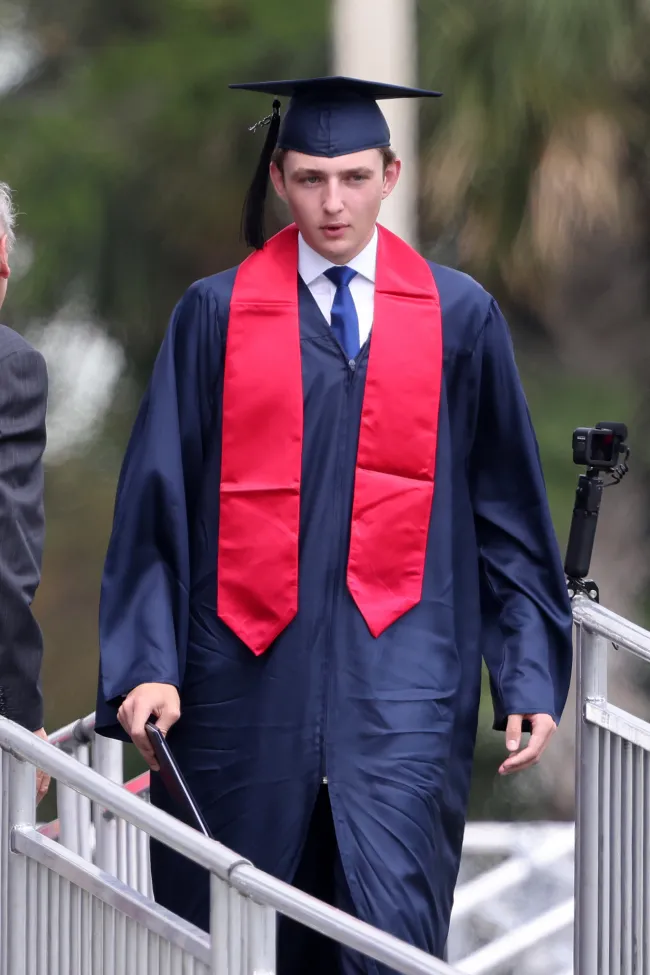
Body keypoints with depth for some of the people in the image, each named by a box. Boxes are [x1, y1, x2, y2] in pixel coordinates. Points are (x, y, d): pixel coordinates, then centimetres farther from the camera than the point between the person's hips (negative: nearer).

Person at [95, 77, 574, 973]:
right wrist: (148, 665, -7)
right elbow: (159, 500, 3)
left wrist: (532, 676, 3)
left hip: (403, 673, -1)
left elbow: (509, 507, 9)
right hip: (249, 677, 1)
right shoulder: (217, 314, 5)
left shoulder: (459, 317, 6)